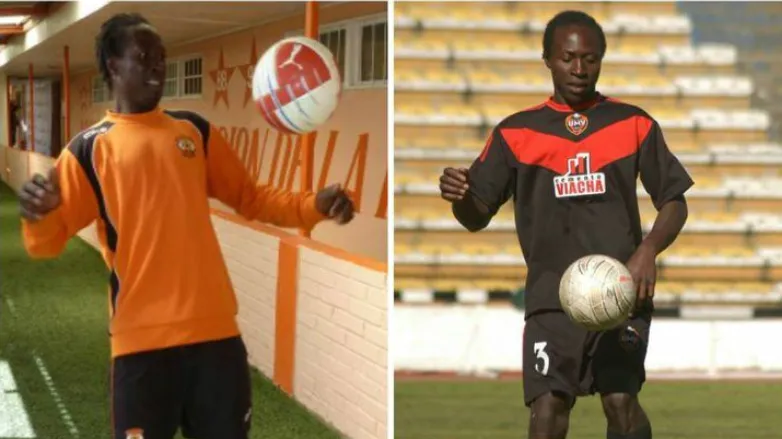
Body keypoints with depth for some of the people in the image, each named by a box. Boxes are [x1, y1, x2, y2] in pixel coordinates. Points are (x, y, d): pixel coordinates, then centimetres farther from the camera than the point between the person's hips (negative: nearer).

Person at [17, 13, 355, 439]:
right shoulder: (90, 148, 4)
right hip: (142, 338, -3)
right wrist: (39, 216, -25)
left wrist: (314, 206, 1)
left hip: (215, 330, 4)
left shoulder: (195, 130, 15)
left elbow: (250, 198, 19)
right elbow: (48, 241, -1)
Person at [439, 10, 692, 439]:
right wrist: (459, 197, -16)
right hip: (551, 294, 0)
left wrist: (648, 250, -10)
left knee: (621, 400, -13)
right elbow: (478, 217, 8)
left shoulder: (634, 124, 7)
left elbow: (673, 201, 10)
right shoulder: (515, 132, 7)